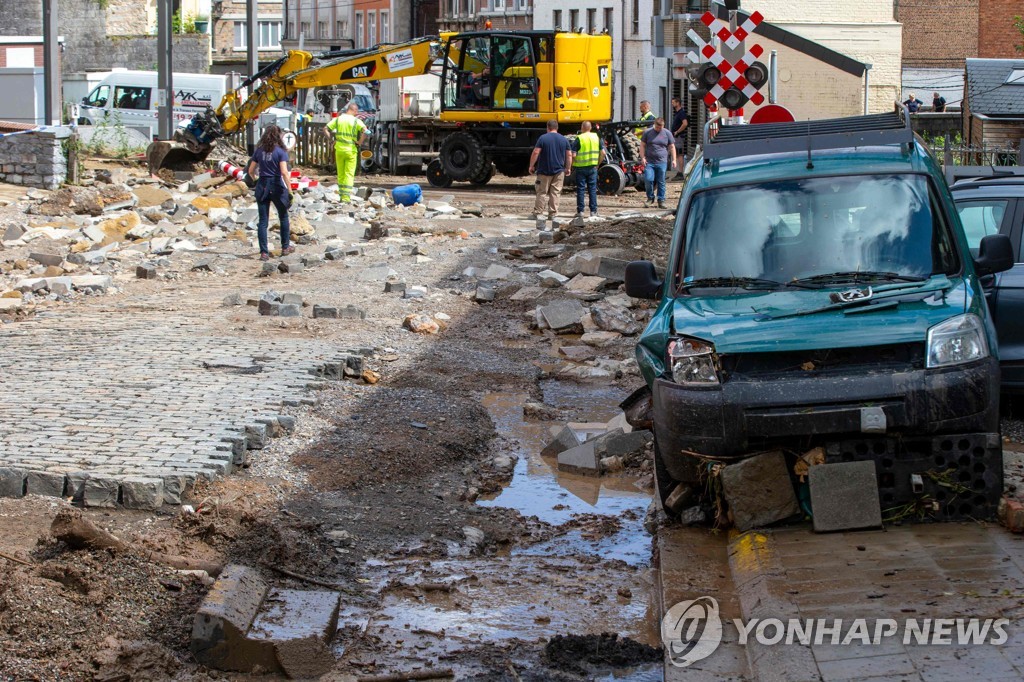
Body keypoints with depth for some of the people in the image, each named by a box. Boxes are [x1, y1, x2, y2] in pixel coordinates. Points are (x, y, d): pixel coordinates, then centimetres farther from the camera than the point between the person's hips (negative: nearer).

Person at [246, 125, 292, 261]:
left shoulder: (259, 151, 3)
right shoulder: (280, 151, -8)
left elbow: (251, 171, 6)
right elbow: (284, 172, -17)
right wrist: (289, 191, -14)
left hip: (262, 187, 3)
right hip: (277, 187, -3)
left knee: (263, 221, 4)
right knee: (283, 217, 18)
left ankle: (264, 252, -1)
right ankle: (285, 247, 27)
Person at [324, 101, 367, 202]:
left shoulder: (338, 119, 5)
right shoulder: (356, 121, -6)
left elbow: (326, 129, 3)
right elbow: (365, 131, -21)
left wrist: (332, 139, 7)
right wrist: (360, 142, -10)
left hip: (339, 149, 3)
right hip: (351, 150, -3)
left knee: (340, 174, 14)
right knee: (349, 174, -1)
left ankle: (342, 195, 18)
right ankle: (346, 196, -9)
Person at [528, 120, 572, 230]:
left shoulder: (543, 138, -5)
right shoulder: (564, 139, 5)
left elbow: (535, 153, -10)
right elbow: (569, 155, 6)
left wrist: (531, 166, 1)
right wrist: (567, 168, 18)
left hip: (544, 171, -2)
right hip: (559, 171, 3)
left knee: (542, 193, 2)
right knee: (555, 193, 5)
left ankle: (539, 214, -5)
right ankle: (553, 215, 3)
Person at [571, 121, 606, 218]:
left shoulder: (579, 139, -10)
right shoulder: (597, 137, 3)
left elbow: (573, 155, -15)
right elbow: (603, 153, 1)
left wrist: (573, 164, 2)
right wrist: (598, 164, 12)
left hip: (581, 167, -3)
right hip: (593, 167, 3)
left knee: (580, 189, 3)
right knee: (592, 189, 8)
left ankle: (580, 211, 4)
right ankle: (593, 211, 7)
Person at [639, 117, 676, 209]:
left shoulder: (667, 133, 8)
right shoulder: (648, 133, 6)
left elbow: (672, 147, 10)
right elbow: (642, 145, 9)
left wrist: (674, 160, 3)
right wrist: (643, 157, -2)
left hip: (662, 162, 0)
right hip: (649, 162, 0)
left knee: (661, 182, 3)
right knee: (648, 180, -10)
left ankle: (661, 201, 10)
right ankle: (650, 198, 9)